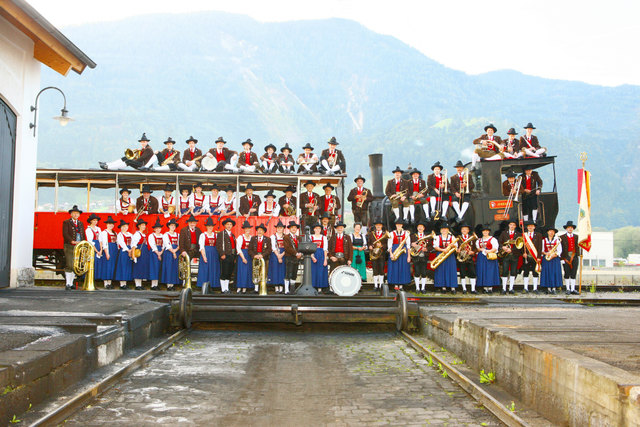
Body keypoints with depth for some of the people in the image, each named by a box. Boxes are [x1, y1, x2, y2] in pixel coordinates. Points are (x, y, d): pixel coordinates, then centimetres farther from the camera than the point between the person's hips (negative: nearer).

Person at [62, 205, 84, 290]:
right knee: (69, 265, -10)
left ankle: (71, 283, 13)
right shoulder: (66, 222, 2)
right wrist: (72, 241, -21)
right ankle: (67, 284, -7)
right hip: (69, 247, -5)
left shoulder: (81, 223, 19)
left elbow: (83, 235, 17)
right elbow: (65, 234, -9)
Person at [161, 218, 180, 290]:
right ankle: (168, 285, -6)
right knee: (168, 268, -7)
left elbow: (179, 244, 7)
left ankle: (172, 284, 3)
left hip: (176, 253, 5)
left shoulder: (177, 235, 15)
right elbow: (167, 245, -8)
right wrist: (173, 252, -12)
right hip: (168, 253, -4)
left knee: (175, 268, 1)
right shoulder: (166, 235, 1)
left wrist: (176, 249, -12)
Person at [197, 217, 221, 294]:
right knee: (205, 270, -6)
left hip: (214, 254, 4)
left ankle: (211, 287, 6)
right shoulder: (203, 235, 1)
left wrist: (219, 255, -1)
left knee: (213, 270, 2)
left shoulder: (216, 235, 13)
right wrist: (204, 256, -16)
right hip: (206, 253, -4)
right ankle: (204, 289, -4)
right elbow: (201, 247, -5)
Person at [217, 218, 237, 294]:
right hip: (225, 256, -6)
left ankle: (227, 289, 14)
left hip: (232, 256, 6)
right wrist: (222, 254, -17)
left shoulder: (232, 235, 20)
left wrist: (234, 257, 15)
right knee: (224, 274, -6)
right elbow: (218, 245, -9)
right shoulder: (221, 233, 0)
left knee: (229, 274, 8)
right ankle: (223, 289, -2)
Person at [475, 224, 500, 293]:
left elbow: (495, 248, -5)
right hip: (481, 258, 5)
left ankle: (490, 287, -8)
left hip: (490, 257, -5)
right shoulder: (479, 240, 18)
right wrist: (481, 250, -2)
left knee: (490, 271, -9)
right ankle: (485, 287, 2)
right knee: (482, 271, 0)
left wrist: (489, 251, -19)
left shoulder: (492, 239, 2)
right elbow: (477, 248, 18)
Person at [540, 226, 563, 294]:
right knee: (547, 272, -4)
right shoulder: (544, 240, 11)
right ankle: (548, 288, 0)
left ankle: (554, 288, -5)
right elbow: (541, 250, 8)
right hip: (546, 259, 1)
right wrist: (545, 253, -12)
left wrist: (554, 255, -15)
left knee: (555, 272, -7)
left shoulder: (557, 240, 7)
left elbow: (559, 251, 1)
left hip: (555, 258, -1)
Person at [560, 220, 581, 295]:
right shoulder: (562, 237, 1)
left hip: (574, 256, 3)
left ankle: (573, 289, 5)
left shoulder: (576, 237, 11)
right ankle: (568, 289, 8)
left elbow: (579, 247, 14)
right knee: (567, 274, 1)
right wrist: (562, 258, -6)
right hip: (566, 257, -2)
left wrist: (579, 255, 4)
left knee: (573, 274, 2)